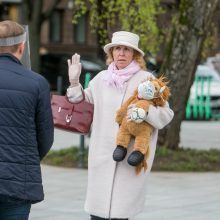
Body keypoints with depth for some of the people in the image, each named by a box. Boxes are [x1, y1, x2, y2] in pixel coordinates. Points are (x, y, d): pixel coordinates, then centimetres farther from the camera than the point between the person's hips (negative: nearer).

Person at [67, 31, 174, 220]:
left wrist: (145, 111, -20)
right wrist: (74, 81, 12)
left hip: (131, 158, -4)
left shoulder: (147, 80, -1)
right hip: (102, 156, 4)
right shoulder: (101, 79, 12)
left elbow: (166, 114, -2)